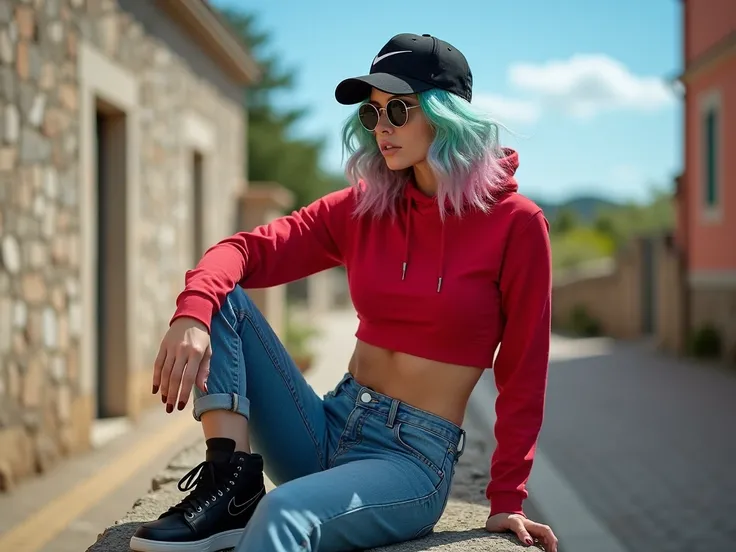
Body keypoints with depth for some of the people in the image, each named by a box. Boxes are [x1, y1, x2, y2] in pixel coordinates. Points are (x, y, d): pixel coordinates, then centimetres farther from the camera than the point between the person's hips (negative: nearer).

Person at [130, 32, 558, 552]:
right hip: (327, 430, 6)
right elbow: (248, 249, -4)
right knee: (221, 300, -10)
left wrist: (507, 501, -4)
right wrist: (192, 313, -25)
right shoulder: (363, 207, 5)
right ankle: (234, 486, -16)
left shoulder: (514, 222, -7)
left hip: (414, 458, -6)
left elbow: (522, 375, -4)